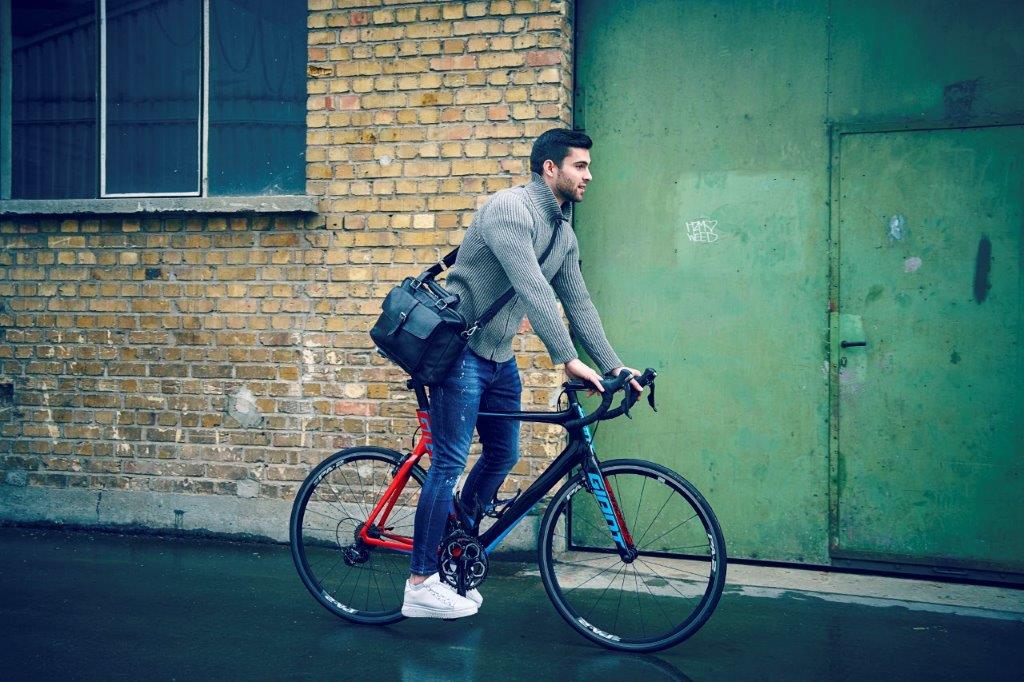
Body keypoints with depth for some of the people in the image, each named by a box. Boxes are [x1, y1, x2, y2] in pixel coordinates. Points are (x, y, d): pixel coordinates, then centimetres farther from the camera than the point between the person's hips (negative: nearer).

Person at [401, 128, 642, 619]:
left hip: (500, 358, 9)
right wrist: (568, 360, -31)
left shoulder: (564, 235, 9)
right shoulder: (510, 208, -19)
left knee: (503, 455, 12)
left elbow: (579, 305, 13)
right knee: (450, 463, -7)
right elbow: (532, 291, -28)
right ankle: (421, 585, 1)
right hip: (460, 351, -9)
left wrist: (614, 366, 7)